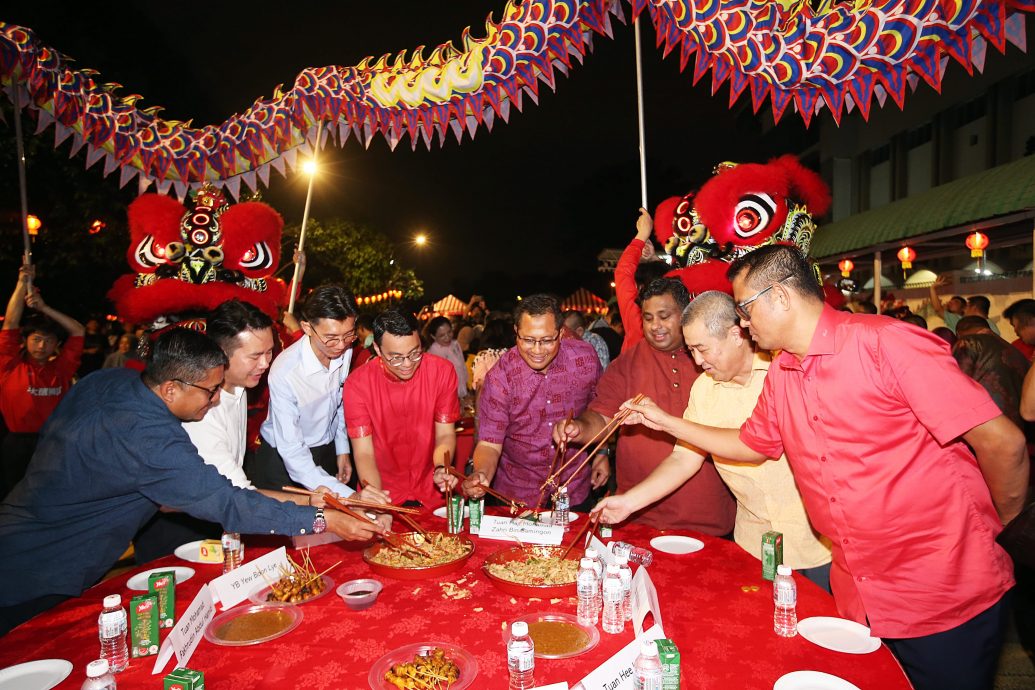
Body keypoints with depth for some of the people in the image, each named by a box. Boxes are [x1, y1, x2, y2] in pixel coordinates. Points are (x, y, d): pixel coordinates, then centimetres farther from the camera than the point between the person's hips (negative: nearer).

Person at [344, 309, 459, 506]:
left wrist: (440, 469, -21)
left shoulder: (442, 371, -8)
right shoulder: (357, 384, -10)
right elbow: (364, 453, -10)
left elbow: (445, 434, -1)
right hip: (383, 493, 0)